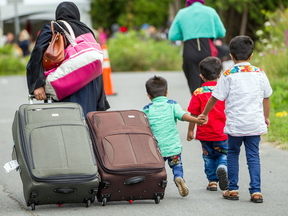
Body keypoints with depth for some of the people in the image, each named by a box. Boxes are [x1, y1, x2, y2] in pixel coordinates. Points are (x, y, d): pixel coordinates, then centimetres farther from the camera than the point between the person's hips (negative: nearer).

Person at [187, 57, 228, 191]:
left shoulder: (198, 93, -7)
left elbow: (194, 114, -4)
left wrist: (190, 130, 8)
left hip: (205, 134, 0)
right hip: (222, 133, 0)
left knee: (209, 156, 16)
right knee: (223, 154, 14)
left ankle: (212, 181, 14)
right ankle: (222, 167, -16)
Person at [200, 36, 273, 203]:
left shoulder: (228, 75, -6)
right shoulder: (260, 73, 3)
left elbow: (215, 98, -2)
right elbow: (266, 97, 12)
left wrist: (205, 114, 14)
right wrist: (266, 117, 27)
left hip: (235, 124, -2)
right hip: (255, 123, 2)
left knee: (233, 154, 14)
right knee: (253, 156, 6)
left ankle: (233, 189, 16)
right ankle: (256, 191, 0)